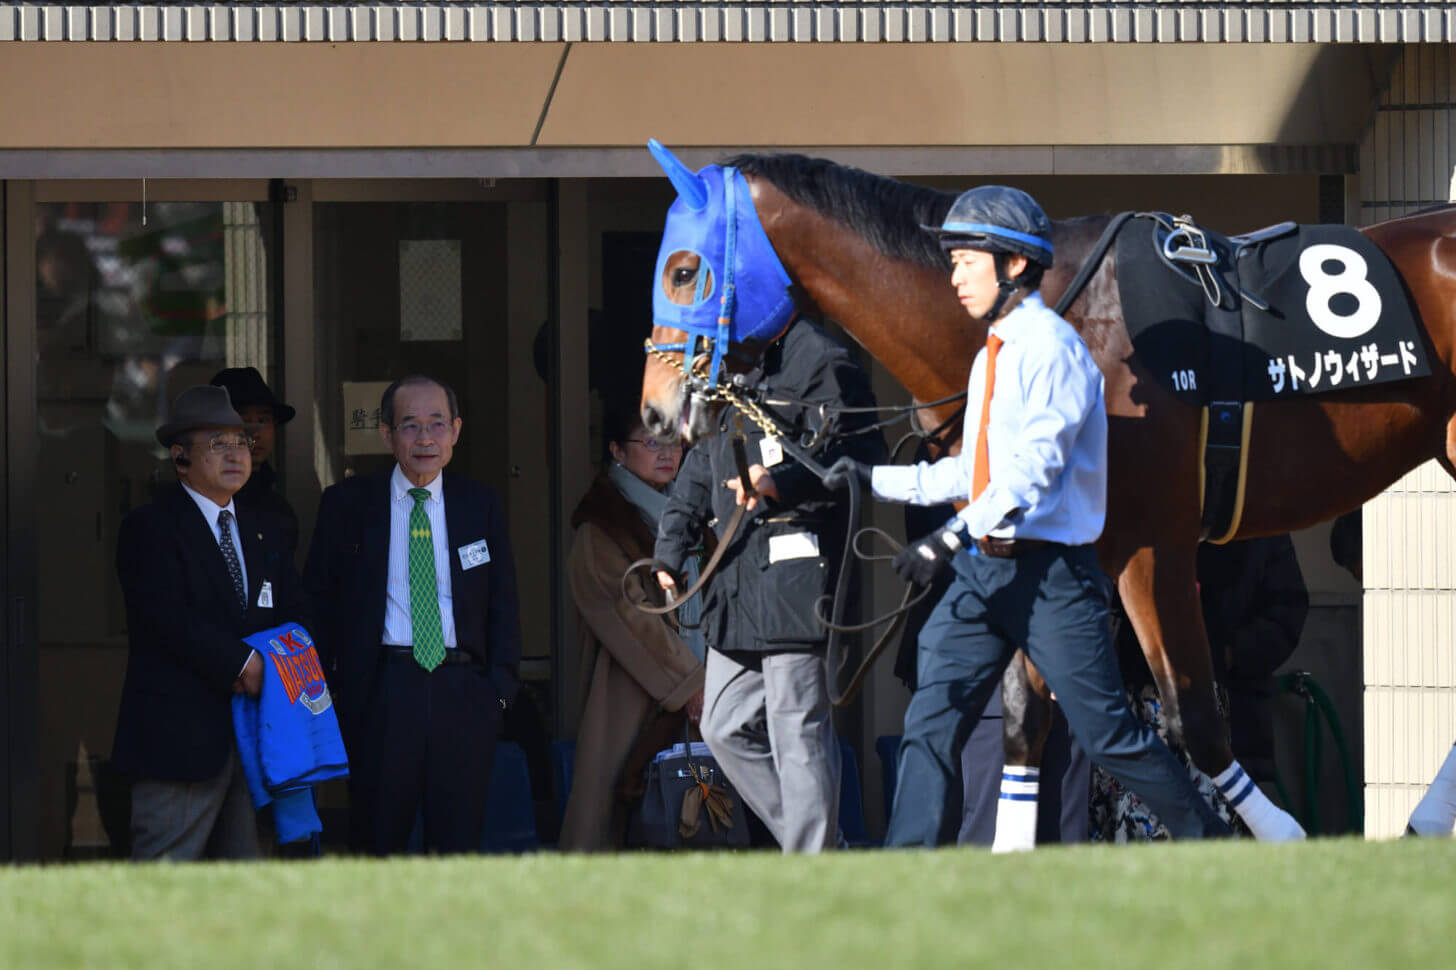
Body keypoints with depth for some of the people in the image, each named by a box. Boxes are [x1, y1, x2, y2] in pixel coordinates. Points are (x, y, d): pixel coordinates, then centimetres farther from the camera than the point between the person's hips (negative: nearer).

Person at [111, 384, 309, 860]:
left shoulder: (262, 527, 19)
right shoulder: (150, 527, -4)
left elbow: (294, 611, 17)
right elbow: (168, 616, -16)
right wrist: (242, 662, -19)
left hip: (253, 728, 7)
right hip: (180, 735, -7)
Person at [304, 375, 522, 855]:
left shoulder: (481, 505, 11)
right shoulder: (345, 505, 5)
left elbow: (503, 604, 12)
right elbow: (319, 605, 7)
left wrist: (500, 686, 1)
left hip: (463, 694, 2)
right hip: (380, 694, -1)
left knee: (460, 844, 2)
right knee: (377, 843, 1)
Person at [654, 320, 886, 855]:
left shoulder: (820, 359, -8)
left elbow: (860, 455, -16)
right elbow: (701, 470, 24)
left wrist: (780, 484, -29)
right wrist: (672, 549, 12)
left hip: (796, 572, -9)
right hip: (736, 586, 9)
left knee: (798, 733, -8)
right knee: (725, 729, 12)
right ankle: (816, 843, 21)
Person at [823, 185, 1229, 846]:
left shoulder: (1051, 348, -12)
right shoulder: (993, 355, 16)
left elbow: (1033, 469, -24)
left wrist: (952, 537, -32)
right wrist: (877, 481, 21)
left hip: (1049, 569, -8)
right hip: (982, 569, 8)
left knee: (1105, 733, -3)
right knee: (931, 724, -2)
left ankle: (1208, 841, 13)